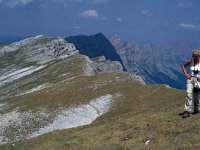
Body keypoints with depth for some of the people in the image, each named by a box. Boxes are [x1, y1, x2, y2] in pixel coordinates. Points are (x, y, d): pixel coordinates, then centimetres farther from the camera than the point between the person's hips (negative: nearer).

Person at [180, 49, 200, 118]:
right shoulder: (191, 61, 0)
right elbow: (183, 66, 15)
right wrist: (186, 74, 1)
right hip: (190, 79, 1)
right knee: (189, 94, -14)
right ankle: (187, 111, -16)